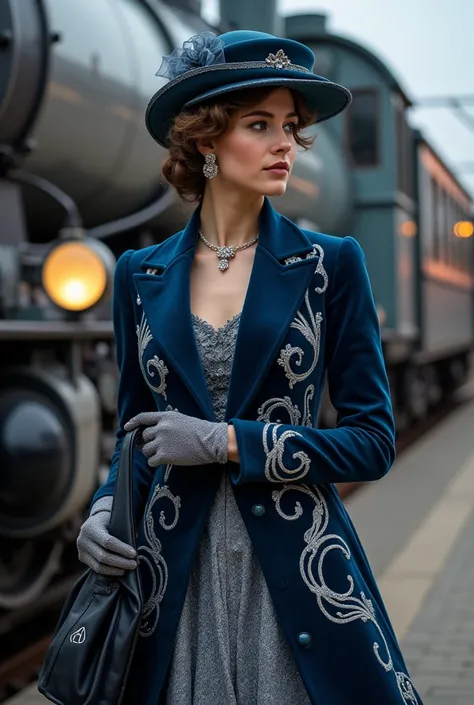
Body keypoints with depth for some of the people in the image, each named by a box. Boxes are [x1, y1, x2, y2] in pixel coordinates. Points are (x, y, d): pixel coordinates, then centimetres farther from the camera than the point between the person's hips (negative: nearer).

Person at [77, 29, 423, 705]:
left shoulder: (331, 263, -1)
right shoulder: (141, 275, 6)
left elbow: (373, 440, -4)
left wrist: (227, 442, -13)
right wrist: (108, 506, -7)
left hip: (300, 569, -1)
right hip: (175, 575, 2)